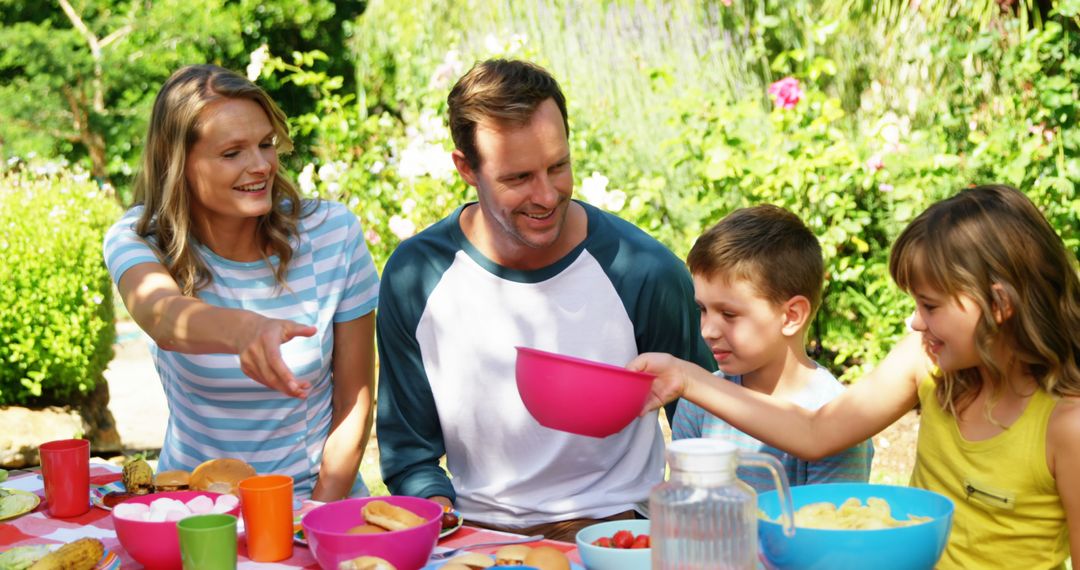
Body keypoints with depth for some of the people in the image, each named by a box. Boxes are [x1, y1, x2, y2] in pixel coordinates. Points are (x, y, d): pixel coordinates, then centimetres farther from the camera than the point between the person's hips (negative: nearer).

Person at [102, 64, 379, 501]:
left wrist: (318, 517, -12)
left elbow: (354, 401, -2)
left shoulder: (333, 234, -7)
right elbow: (162, 318, -32)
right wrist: (242, 329, -52)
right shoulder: (137, 240, -9)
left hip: (314, 495, 0)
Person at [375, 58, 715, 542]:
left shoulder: (647, 274, -7)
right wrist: (438, 510, -12)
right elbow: (407, 448, 6)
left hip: (612, 532, -1)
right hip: (478, 535, 1)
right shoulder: (413, 277, -3)